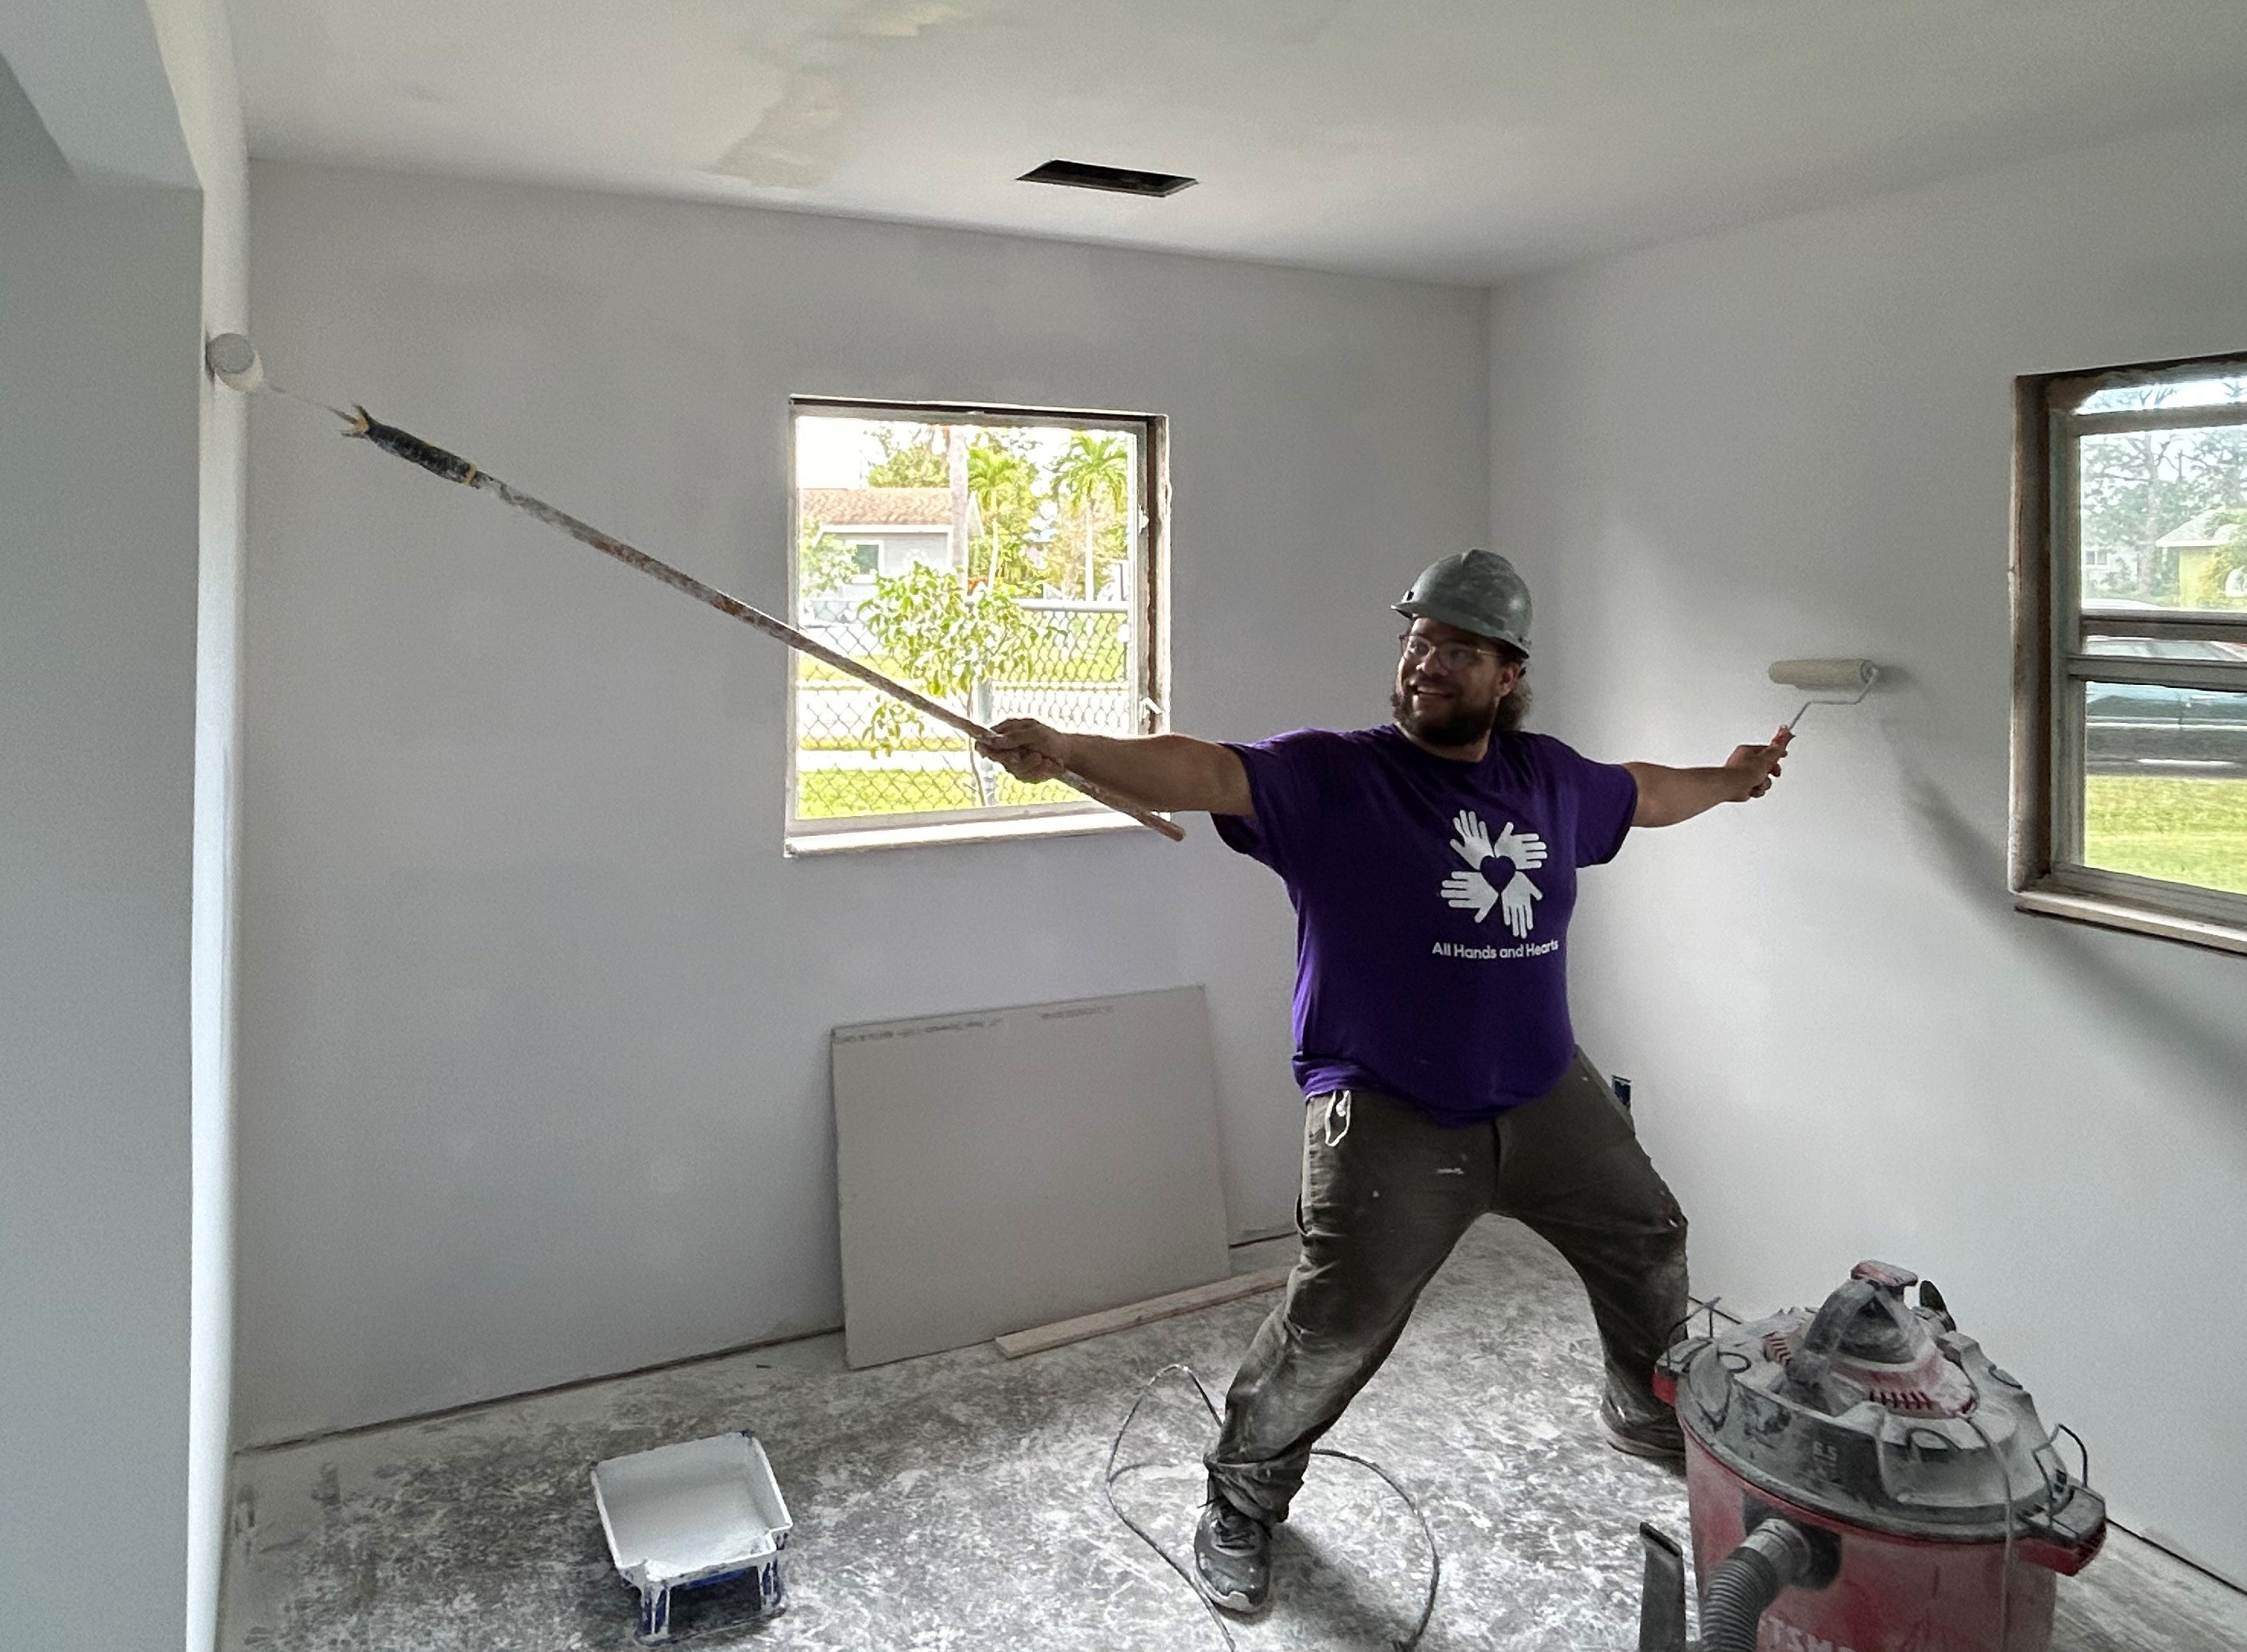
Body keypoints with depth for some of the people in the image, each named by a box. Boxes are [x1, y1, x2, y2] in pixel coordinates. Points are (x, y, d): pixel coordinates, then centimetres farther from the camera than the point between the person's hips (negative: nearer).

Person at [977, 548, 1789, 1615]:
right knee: (1333, 1328, -12)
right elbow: (1202, 773, -30)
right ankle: (1241, 1504, 16)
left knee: (1647, 1245, 23)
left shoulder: (1549, 777, 3)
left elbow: (1638, 794, 25)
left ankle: (1650, 1414, 55)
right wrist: (1069, 752, -46)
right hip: (1391, 1117, -6)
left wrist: (1727, 781, 40)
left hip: (1548, 1097, 7)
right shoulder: (1328, 778, -14)